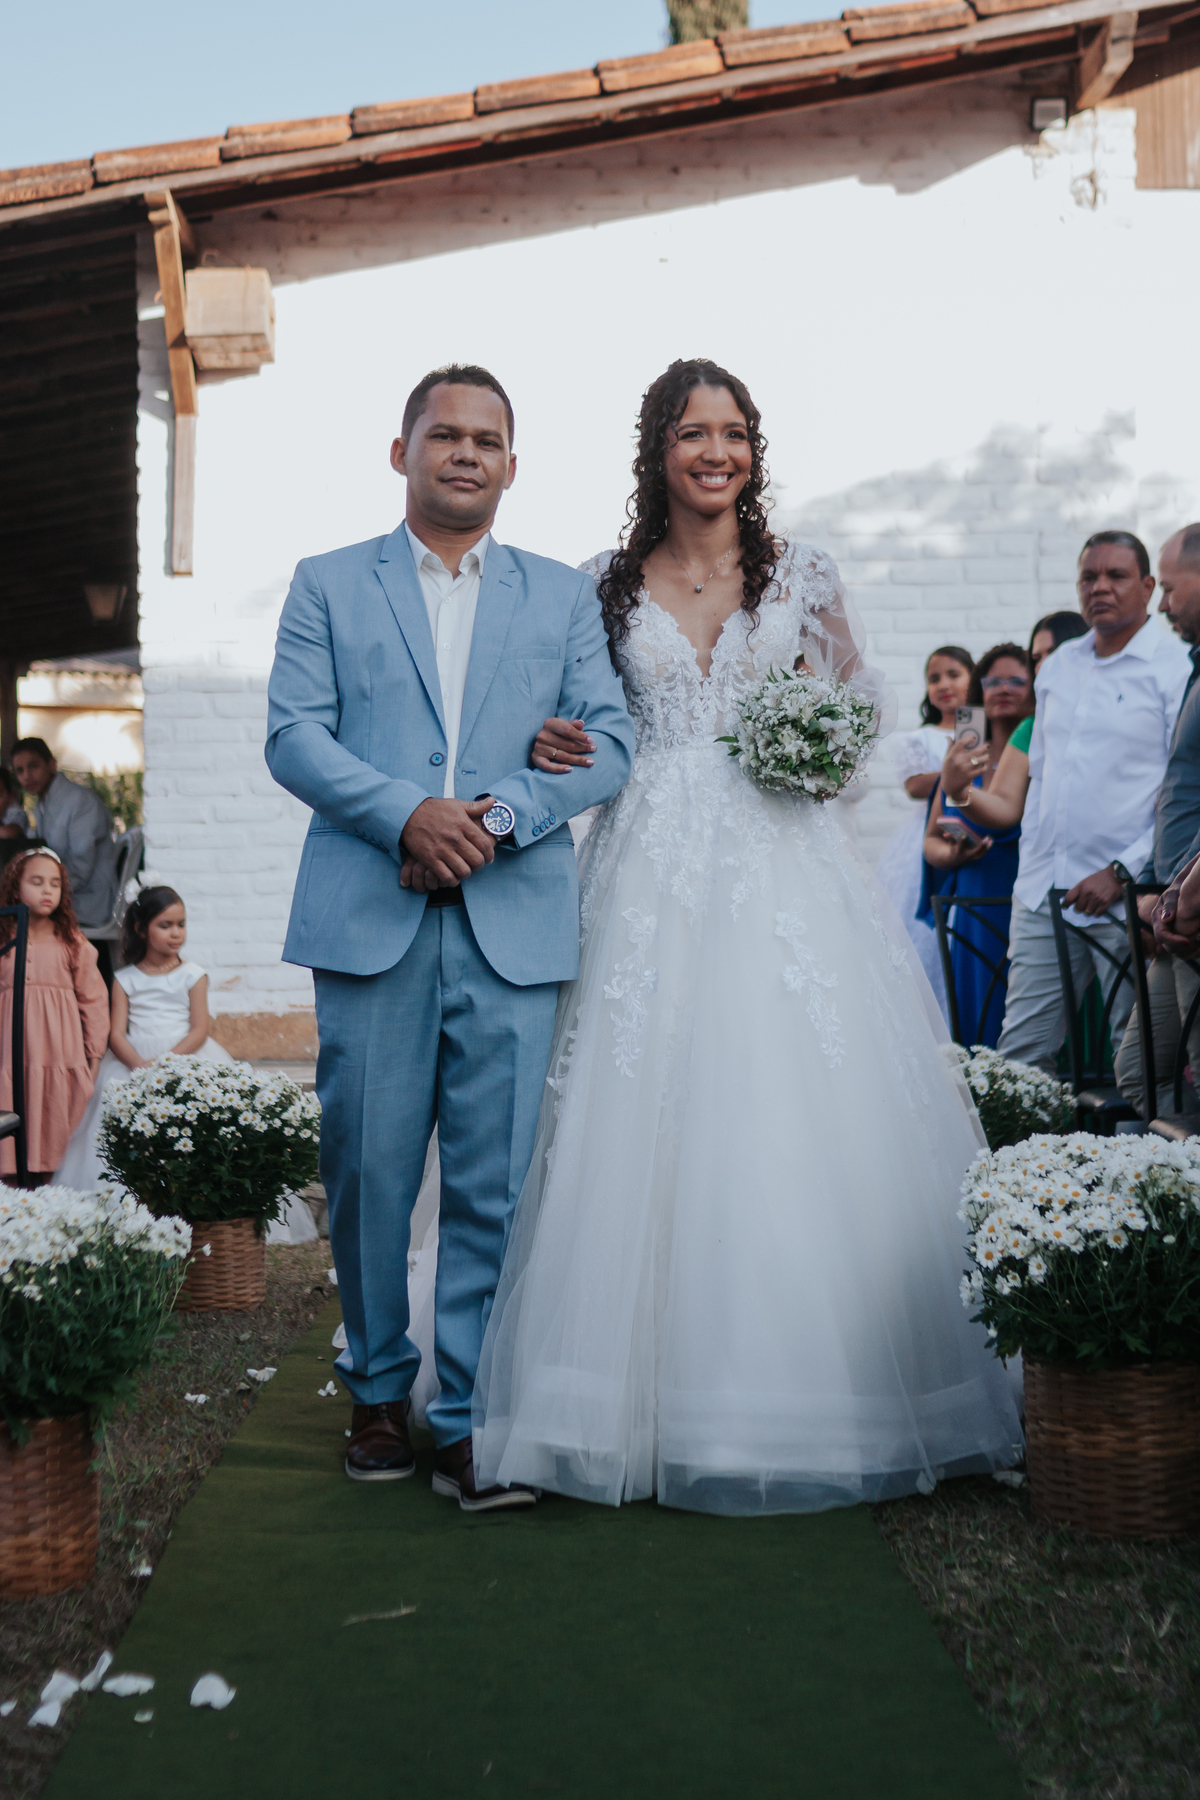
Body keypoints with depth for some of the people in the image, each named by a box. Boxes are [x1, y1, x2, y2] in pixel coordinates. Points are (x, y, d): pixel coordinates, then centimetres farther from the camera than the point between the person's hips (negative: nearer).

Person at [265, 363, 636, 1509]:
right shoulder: (328, 586, 14)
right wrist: (406, 814, -14)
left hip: (515, 925, 1)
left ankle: (471, 1424, 8)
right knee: (367, 1170, 4)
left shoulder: (563, 595, 17)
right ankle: (378, 1391, 23)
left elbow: (608, 742, 7)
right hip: (370, 922, 0)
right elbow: (293, 735, 3)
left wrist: (498, 815, -10)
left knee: (497, 1185, -2)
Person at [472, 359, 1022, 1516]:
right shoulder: (608, 584, 9)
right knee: (649, 1123, -3)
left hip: (781, 864, 0)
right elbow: (582, 717, 15)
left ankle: (804, 1388, 7)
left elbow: (858, 695, 16)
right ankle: (668, 1398, 6)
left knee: (800, 1117, -4)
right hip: (654, 867, 0)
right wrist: (548, 745, -6)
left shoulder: (801, 575, 8)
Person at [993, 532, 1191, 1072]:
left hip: (1129, 895, -5)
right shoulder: (1057, 667, 15)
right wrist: (1028, 875, 14)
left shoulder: (1175, 668, -4)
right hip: (1042, 893, 6)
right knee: (1020, 1052, 5)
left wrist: (1122, 872, -14)